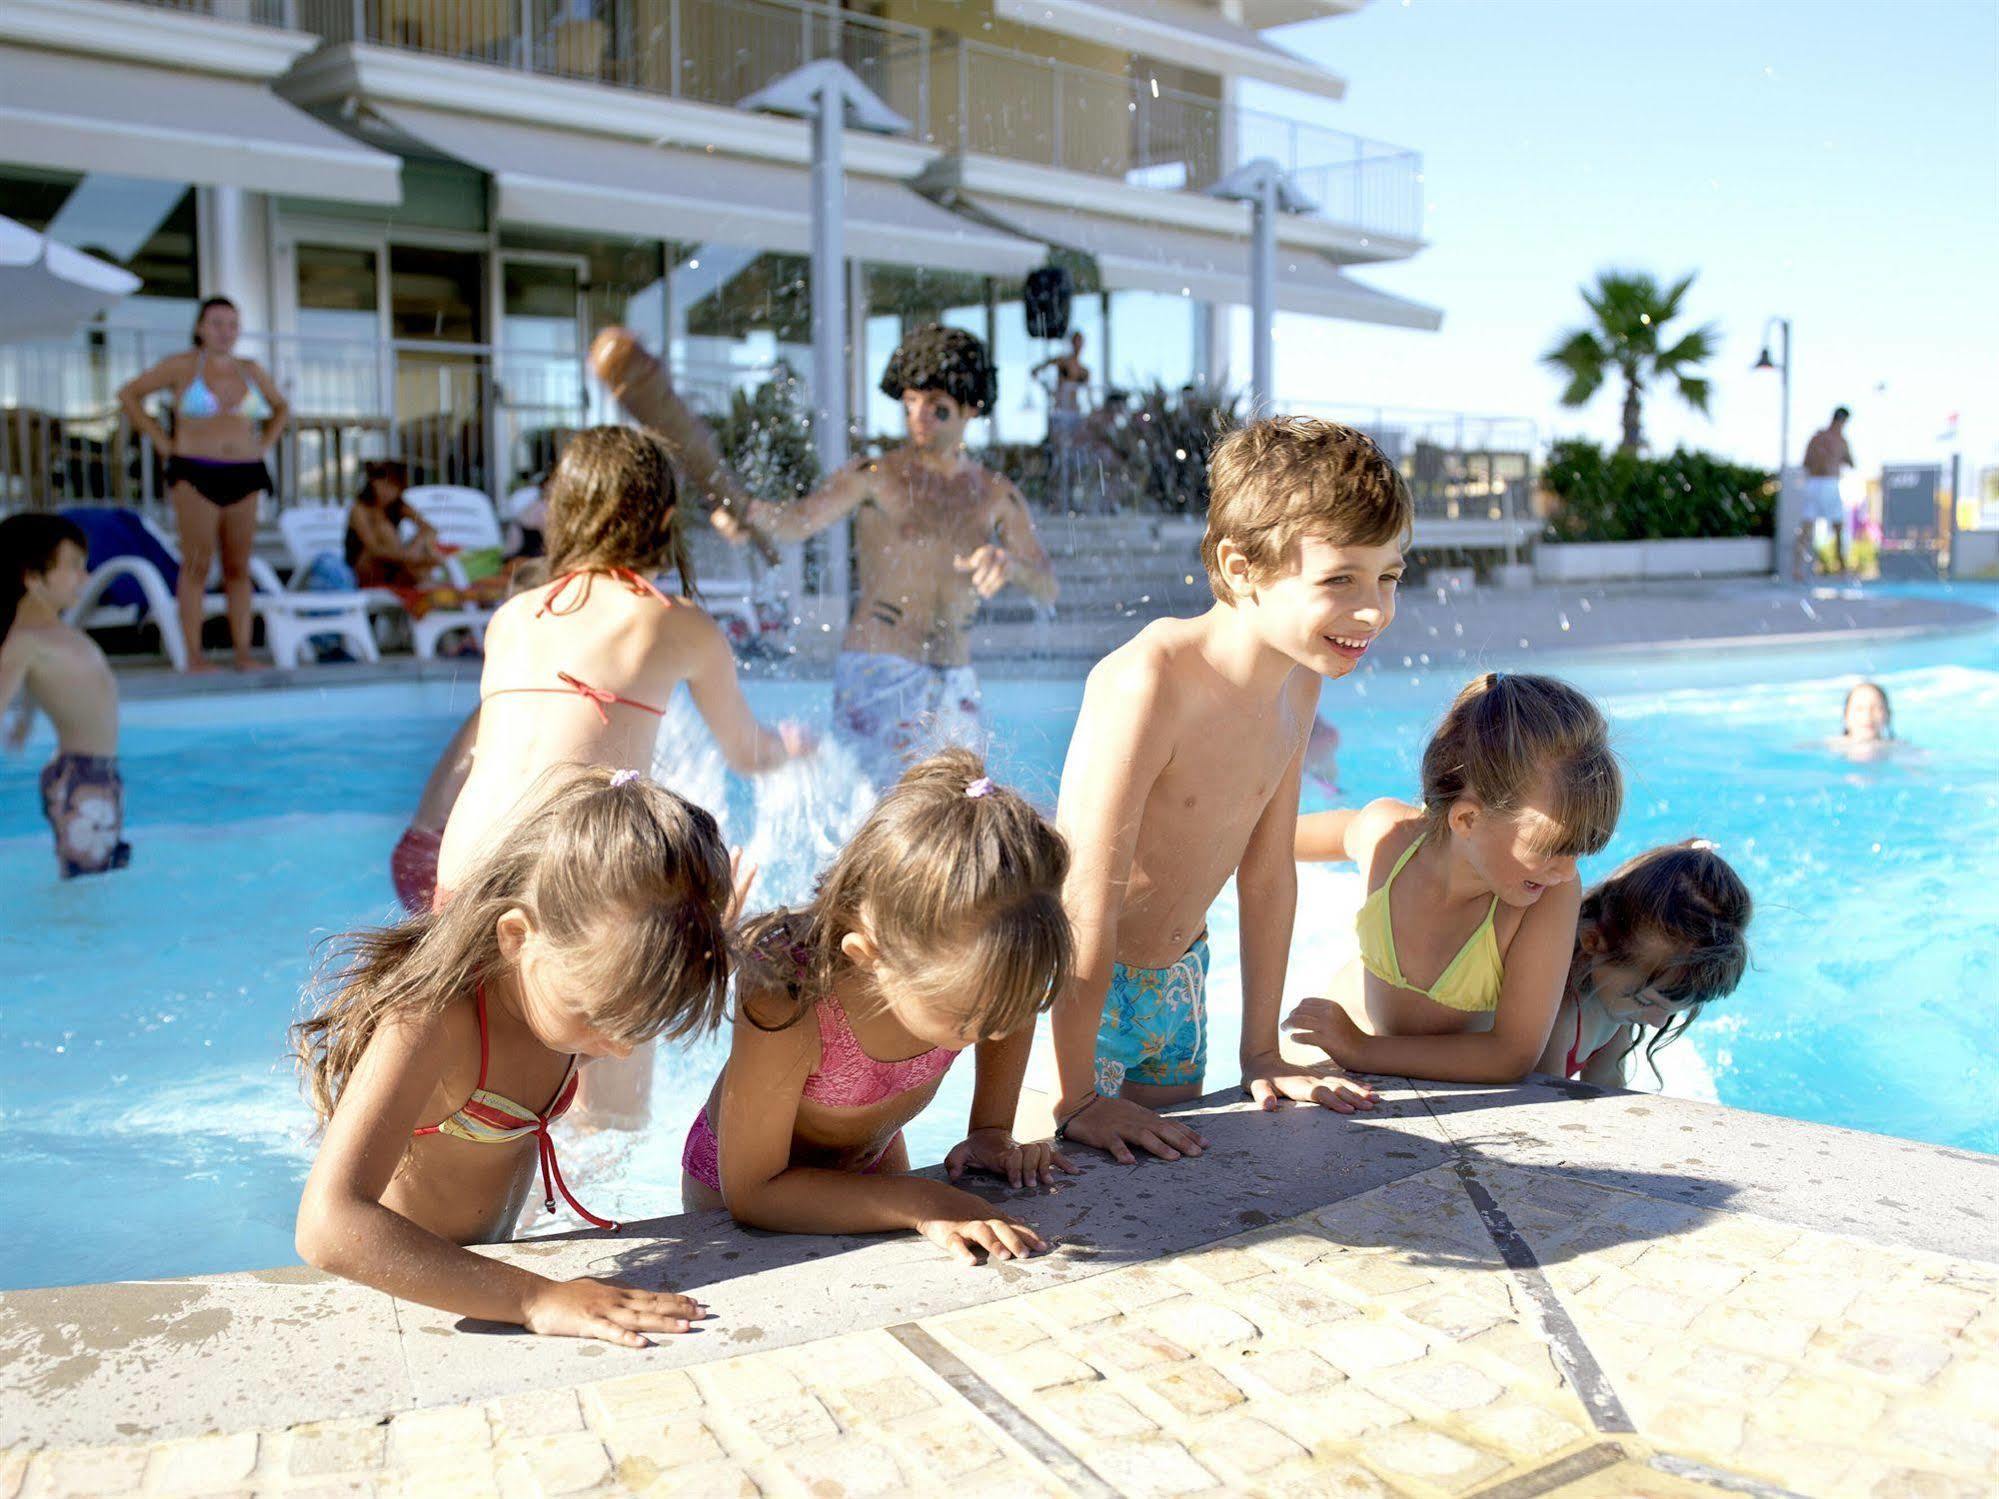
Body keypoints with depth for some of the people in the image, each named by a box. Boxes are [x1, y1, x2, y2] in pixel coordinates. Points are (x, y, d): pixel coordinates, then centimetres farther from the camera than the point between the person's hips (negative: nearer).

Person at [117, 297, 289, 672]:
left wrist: (263, 445, 15)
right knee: (197, 564, -6)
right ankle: (194, 656, -5)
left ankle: (244, 653, 5)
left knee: (238, 567, 4)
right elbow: (129, 394, 6)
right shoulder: (181, 366, 1)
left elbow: (280, 407, 29)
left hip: (244, 476, 4)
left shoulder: (251, 370, 12)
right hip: (195, 474, -4)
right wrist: (161, 440, 1)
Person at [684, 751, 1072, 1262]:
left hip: (874, 1158, 4)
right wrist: (924, 1204, -40)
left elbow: (1012, 993, -4)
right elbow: (752, 1191, -35)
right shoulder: (785, 1003, -45)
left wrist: (991, 1131, -8)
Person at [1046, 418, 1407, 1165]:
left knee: (1171, 1170, 19)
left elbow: (1268, 872, 3)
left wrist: (1261, 1056, 7)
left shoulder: (1300, 682, -5)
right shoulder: (1149, 682, -30)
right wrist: (1075, 1099, -26)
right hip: (1073, 986, -7)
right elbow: (1088, 894, -29)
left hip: (1176, 981, 7)